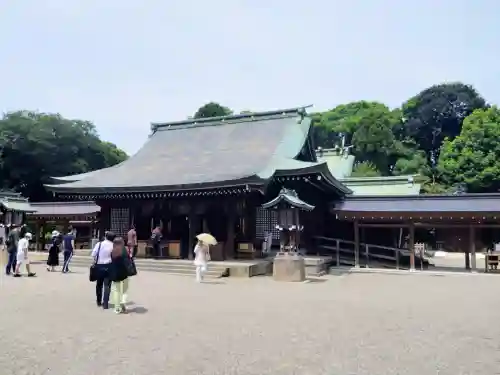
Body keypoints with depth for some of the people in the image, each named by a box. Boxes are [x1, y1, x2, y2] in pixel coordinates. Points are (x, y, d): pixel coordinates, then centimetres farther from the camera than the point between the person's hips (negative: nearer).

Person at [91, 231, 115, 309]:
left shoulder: (99, 244, -5)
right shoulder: (113, 246, -7)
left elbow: (93, 254, -5)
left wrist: (96, 260, 11)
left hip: (99, 266, 2)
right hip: (109, 266, -2)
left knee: (99, 284, 19)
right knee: (107, 285, 4)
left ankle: (99, 301, 30)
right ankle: (105, 303, 0)